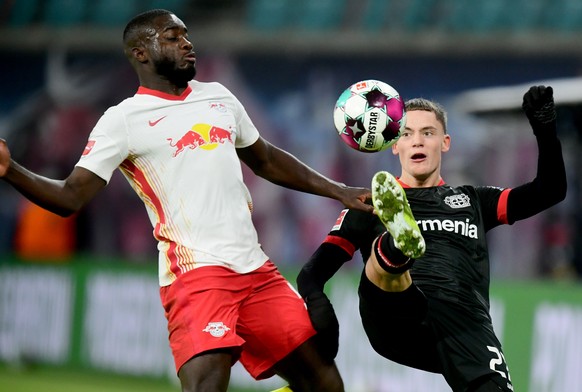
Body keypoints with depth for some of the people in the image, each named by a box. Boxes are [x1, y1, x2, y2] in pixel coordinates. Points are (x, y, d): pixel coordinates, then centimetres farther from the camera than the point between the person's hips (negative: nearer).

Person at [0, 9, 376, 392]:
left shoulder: (219, 98, 14)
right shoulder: (123, 120, -3)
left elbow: (266, 160, 29)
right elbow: (71, 196, -11)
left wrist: (339, 191, 27)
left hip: (257, 269, 7)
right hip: (196, 273, -7)